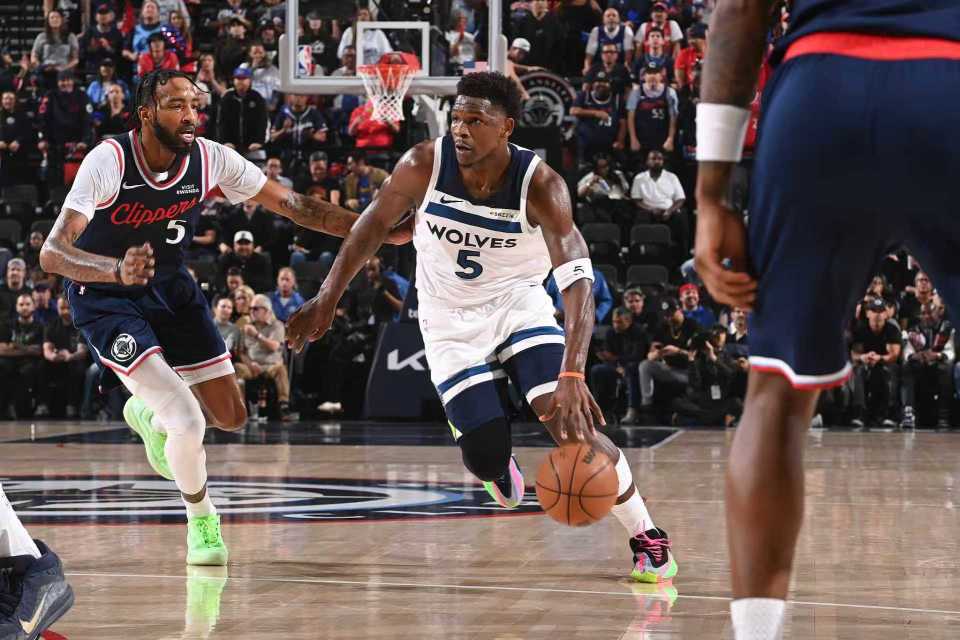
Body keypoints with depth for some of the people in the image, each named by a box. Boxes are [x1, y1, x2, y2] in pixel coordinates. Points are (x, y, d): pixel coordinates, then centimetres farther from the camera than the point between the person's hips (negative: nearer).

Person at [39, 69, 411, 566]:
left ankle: (149, 410, 40)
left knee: (230, 416, 7)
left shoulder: (210, 160, -15)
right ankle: (202, 521, 12)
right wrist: (117, 270, -55)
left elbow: (292, 204, -5)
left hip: (169, 287, 6)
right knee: (188, 421, -18)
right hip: (105, 299, -6)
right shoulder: (108, 161, -29)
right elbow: (51, 253, -35)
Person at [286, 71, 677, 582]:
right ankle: (497, 463, 31)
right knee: (485, 458, -11)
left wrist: (573, 374, -45)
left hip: (519, 304, -1)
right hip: (451, 322, 1)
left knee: (572, 426, -20)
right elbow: (375, 223, -2)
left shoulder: (540, 185, -25)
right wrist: (328, 298, -2)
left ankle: (647, 539, 0)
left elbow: (578, 281, -32)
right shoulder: (425, 165, -20)